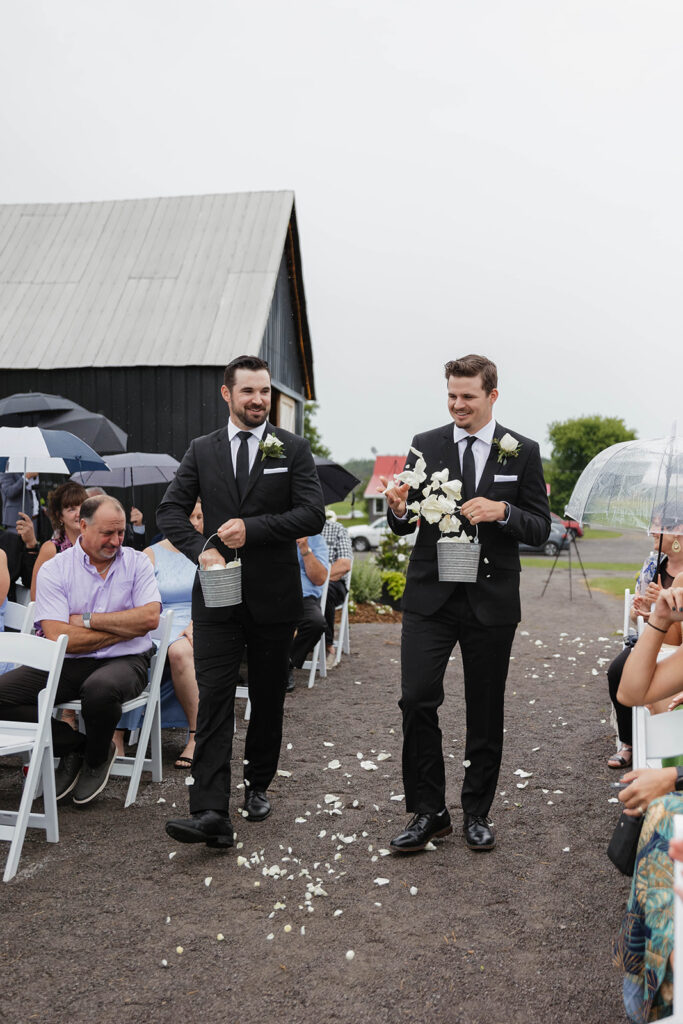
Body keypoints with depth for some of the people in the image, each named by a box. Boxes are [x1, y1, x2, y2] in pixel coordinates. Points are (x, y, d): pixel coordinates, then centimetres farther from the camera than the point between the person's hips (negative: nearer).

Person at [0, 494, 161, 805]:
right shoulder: (54, 570, 0)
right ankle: (74, 745, -1)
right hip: (68, 664, 2)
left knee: (100, 688, -36)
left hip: (123, 662, -1)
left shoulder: (136, 563, 4)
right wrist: (124, 628, -8)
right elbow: (57, 638, -12)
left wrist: (87, 619, -9)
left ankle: (96, 757, -2)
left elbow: (149, 618, -11)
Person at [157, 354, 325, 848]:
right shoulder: (201, 451, 9)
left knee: (268, 697, 12)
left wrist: (252, 528, -18)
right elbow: (171, 511, 6)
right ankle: (211, 812, -8)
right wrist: (201, 548, -13)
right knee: (214, 699, -7)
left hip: (273, 595, 0)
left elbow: (313, 515, -7)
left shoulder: (294, 449, 3)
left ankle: (259, 786, 31)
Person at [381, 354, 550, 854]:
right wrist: (399, 510, -15)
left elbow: (541, 528, 0)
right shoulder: (425, 446, 5)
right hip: (430, 595, 1)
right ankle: (429, 812, 12)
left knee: (486, 711, 10)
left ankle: (477, 813, 27)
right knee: (417, 700, -6)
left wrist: (502, 510, -18)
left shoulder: (522, 451, 2)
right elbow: (405, 526, 8)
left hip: (491, 600, 0)